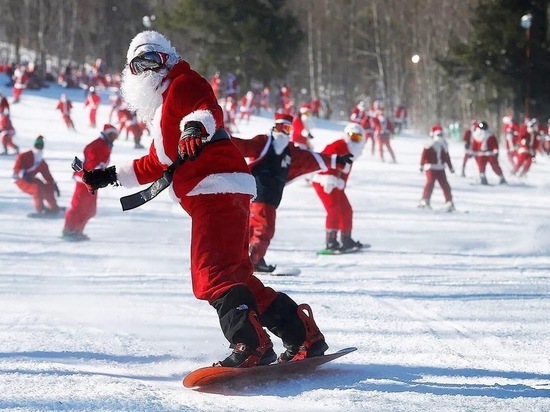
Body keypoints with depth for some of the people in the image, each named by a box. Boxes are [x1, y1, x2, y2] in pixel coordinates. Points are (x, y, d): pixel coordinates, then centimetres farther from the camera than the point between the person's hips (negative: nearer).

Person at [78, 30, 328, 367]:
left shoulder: (183, 84, 3)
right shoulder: (162, 112, 33)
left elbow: (208, 109, -20)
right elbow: (156, 164, 42)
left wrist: (196, 126, -42)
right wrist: (112, 176, 40)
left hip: (217, 188, -10)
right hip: (214, 195, 10)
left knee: (214, 275, -21)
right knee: (235, 277, 11)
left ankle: (250, 345, -35)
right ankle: (302, 335, 11)